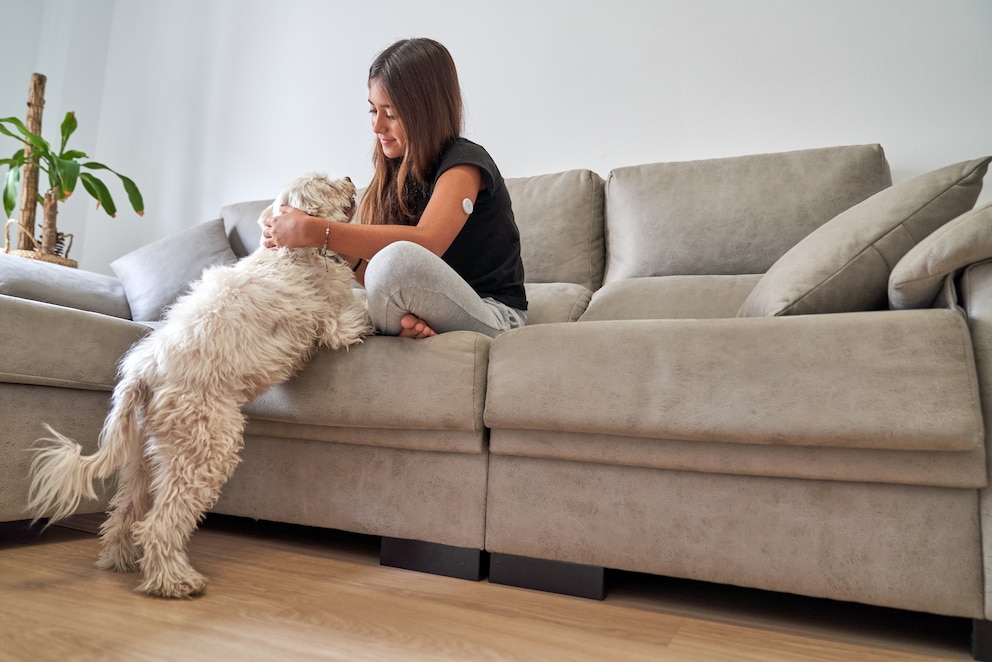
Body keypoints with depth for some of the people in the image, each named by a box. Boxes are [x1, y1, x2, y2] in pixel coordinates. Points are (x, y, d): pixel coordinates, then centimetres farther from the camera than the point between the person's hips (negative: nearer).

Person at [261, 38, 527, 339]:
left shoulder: (464, 163, -10)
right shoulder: (395, 172, 11)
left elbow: (425, 242, -31)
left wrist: (315, 231, -31)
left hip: (492, 313, -6)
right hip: (426, 316, 6)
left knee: (399, 257, -34)